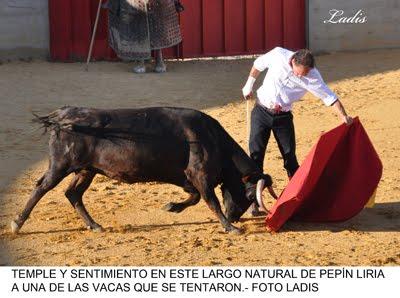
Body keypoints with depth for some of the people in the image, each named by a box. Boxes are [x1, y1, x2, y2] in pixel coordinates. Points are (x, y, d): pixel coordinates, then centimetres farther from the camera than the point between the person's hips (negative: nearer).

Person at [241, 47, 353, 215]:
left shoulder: (312, 75, -16)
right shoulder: (278, 55, -15)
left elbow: (329, 97, -17)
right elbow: (258, 65, 4)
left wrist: (343, 116, -31)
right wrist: (249, 86, 14)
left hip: (283, 117, 0)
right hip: (261, 112, 0)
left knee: (290, 156, 2)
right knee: (256, 153, -2)